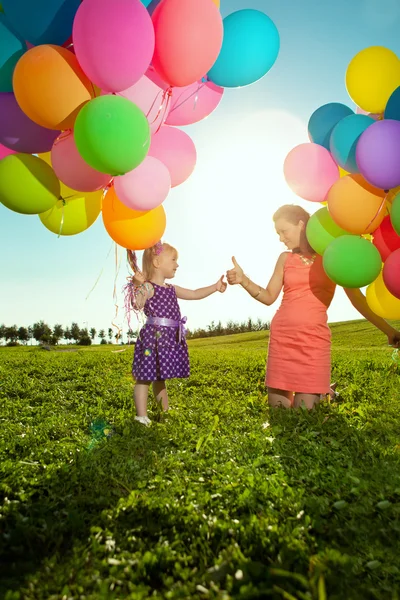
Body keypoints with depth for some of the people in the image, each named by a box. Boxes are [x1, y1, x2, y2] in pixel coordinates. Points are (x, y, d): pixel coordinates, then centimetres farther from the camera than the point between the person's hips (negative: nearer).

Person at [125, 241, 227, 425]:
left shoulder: (171, 289, 18)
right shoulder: (147, 287, -9)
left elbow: (194, 294, 25)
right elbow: (137, 305, -26)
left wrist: (215, 287, 24)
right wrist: (138, 285, -41)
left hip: (170, 338, 9)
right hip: (154, 336, -9)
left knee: (160, 376, 20)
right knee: (145, 377, -3)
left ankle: (165, 412, 28)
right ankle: (141, 417, 2)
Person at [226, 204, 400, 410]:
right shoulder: (285, 258, 8)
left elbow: (356, 297, 2)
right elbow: (269, 297, 10)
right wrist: (243, 280, -6)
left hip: (314, 339, -3)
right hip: (281, 337, 3)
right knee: (278, 408, 4)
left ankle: (326, 392, 21)